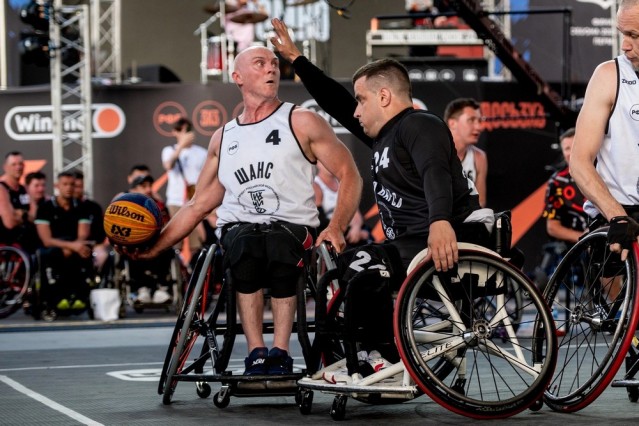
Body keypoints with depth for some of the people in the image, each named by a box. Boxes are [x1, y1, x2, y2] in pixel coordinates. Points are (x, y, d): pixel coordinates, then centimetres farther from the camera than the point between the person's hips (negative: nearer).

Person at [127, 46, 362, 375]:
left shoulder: (301, 122, 8)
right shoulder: (223, 138, 19)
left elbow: (349, 176, 4)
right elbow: (198, 205, 23)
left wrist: (336, 227, -12)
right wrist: (155, 246, 12)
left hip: (293, 226, -2)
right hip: (238, 228, 2)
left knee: (281, 247, -38)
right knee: (245, 246, -35)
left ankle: (280, 353, -32)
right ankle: (256, 354, -33)